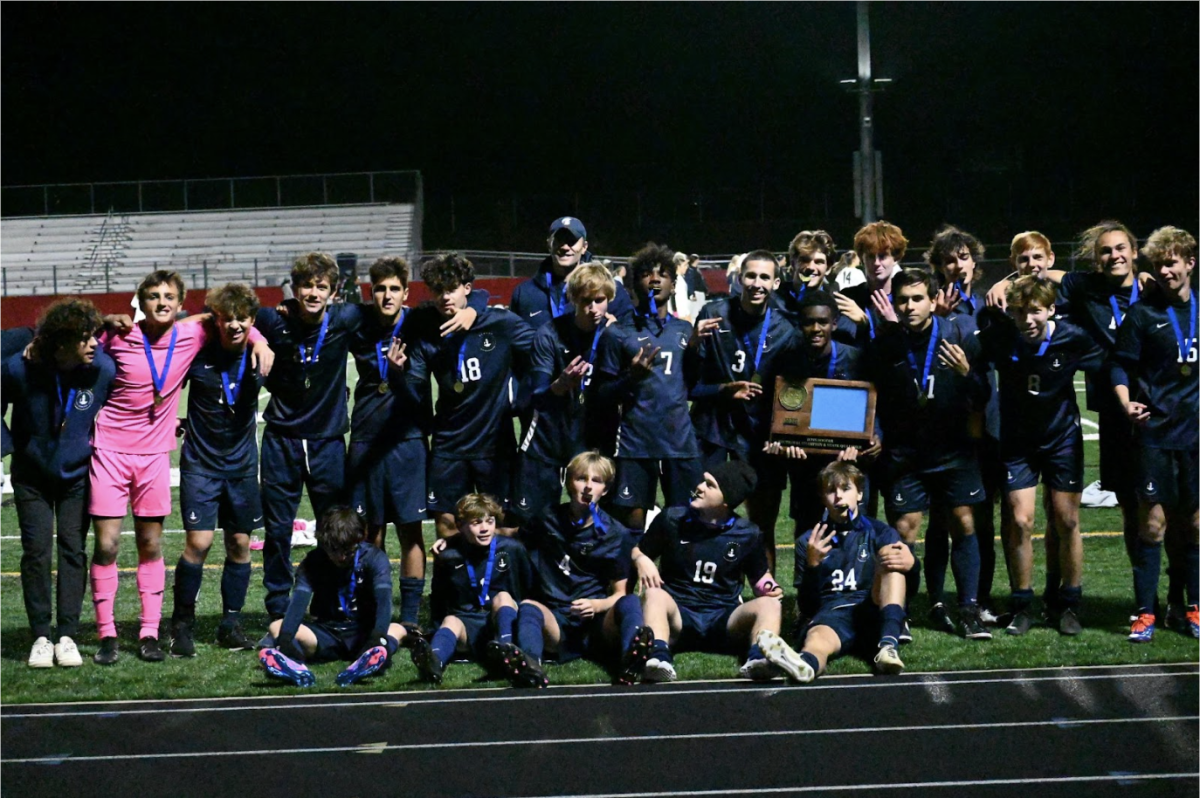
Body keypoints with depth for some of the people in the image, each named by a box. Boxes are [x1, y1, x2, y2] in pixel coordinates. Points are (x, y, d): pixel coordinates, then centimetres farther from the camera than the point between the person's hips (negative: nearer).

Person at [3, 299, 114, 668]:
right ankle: (41, 636, 5)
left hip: (77, 475, 1)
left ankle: (67, 635, 4)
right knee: (36, 550, -2)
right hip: (31, 475, 0)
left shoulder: (103, 369, -18)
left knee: (73, 549, -1)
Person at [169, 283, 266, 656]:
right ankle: (182, 624, 7)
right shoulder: (197, 354, -11)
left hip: (242, 464, 3)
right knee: (199, 542, -10)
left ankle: (231, 624, 19)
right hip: (200, 463, -3)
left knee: (240, 543, 6)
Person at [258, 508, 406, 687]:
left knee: (397, 630, -32)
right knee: (277, 627, -22)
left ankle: (365, 663, -64)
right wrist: (285, 638, -39)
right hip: (326, 635, 2)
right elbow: (299, 601, -20)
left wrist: (377, 636, -44)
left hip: (362, 633, -2)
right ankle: (296, 667, -55)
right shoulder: (312, 562, -5)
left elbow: (383, 600, -25)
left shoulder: (375, 559, -10)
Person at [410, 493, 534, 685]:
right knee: (451, 621, -32)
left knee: (502, 597, -28)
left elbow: (529, 588, 14)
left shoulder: (512, 549, 3)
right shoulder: (448, 556, 2)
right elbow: (438, 598, 13)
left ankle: (505, 650, -59)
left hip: (503, 622, 0)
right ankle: (434, 663, -68)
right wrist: (438, 625, 6)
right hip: (466, 627, 0)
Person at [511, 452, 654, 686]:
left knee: (629, 602, -28)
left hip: (599, 628, 0)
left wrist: (597, 605, -13)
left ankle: (630, 664, -59)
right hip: (556, 626, 0)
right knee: (528, 607, -30)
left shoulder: (617, 535, 8)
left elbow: (620, 593, 6)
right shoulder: (547, 520, 11)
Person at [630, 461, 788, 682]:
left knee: (768, 605, -27)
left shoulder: (748, 535, 8)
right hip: (677, 617, -1)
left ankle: (759, 657, -56)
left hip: (724, 621, 1)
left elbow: (760, 577, 19)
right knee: (654, 594, -34)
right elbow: (638, 552, 13)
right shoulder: (671, 519, 5)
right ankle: (658, 657, -59)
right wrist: (641, 561, -11)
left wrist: (770, 588, -4)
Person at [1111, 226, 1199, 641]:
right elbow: (1120, 366, 0)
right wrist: (1127, 403, -16)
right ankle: (1145, 612, 6)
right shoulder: (1142, 312, -1)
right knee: (1153, 521, -3)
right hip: (1156, 431, -3)